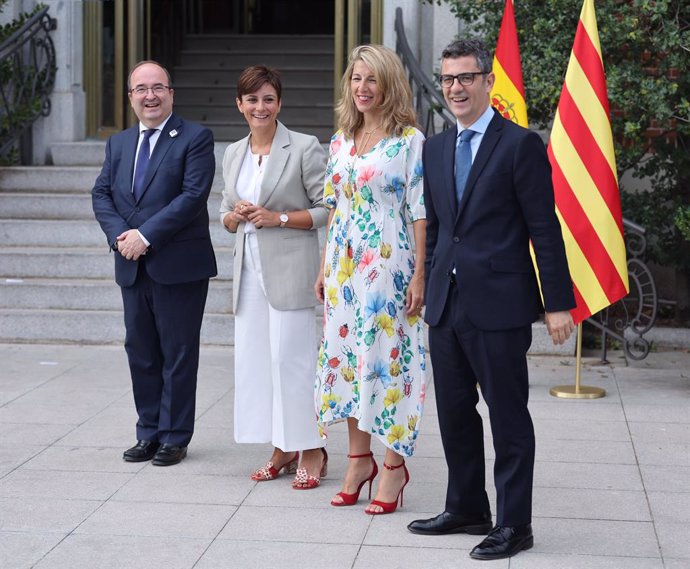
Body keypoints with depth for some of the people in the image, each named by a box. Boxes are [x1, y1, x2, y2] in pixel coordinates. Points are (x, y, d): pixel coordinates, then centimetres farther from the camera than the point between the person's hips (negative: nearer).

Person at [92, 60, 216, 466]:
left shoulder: (195, 139, -5)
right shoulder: (118, 144, 14)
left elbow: (193, 195, -15)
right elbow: (102, 194, 9)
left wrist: (145, 235, -18)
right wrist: (119, 234, -10)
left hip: (179, 266, -6)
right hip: (133, 266, 6)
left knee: (178, 354, 3)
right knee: (141, 352, 12)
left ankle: (175, 437, 12)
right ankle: (149, 433, 22)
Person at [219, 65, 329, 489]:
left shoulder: (304, 149, -5)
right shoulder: (234, 154, 14)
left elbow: (327, 210, -6)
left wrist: (279, 218, -14)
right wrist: (236, 216, 0)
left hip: (289, 268, -6)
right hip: (249, 268, 6)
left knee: (292, 357, -8)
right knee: (254, 357, 6)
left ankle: (311, 450, 4)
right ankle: (282, 449, 17)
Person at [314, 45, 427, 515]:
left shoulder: (409, 140, -7)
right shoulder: (341, 139, 11)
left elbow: (421, 211, -10)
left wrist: (420, 275, -14)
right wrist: (324, 266, 13)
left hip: (388, 263, -6)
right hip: (345, 262, 6)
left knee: (386, 354, -4)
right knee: (346, 354, 8)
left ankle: (395, 464, 7)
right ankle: (359, 458, 19)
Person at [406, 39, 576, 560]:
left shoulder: (521, 145, -7)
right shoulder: (435, 149, 13)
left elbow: (545, 229, -9)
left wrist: (558, 303, -12)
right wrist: (426, 286, 15)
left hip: (499, 304, -7)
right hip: (446, 304, 7)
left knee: (509, 418, 2)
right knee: (454, 414, 15)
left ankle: (514, 524, 11)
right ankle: (467, 509, 29)